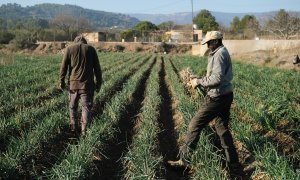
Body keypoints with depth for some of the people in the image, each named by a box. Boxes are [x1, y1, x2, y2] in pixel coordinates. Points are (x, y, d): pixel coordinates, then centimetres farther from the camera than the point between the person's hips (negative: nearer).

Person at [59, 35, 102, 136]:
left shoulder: (70, 48, 5)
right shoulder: (91, 49, 6)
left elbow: (64, 66, -1)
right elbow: (97, 68, 3)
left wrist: (62, 81, 4)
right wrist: (99, 83, 8)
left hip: (73, 83, 1)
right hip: (87, 84, -1)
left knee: (73, 106, 18)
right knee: (86, 107, 4)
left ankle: (73, 127, 25)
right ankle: (84, 130, -2)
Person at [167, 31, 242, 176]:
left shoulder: (219, 55, -17)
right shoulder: (223, 52, 16)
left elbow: (217, 78, -25)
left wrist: (199, 81, -15)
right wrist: (199, 81, 10)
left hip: (217, 98, -10)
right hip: (226, 95, 10)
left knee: (195, 126, -3)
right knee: (222, 128, 17)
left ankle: (184, 161, 2)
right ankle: (233, 161, 22)